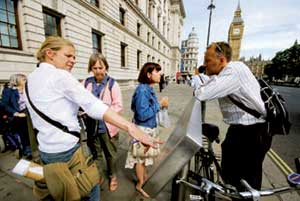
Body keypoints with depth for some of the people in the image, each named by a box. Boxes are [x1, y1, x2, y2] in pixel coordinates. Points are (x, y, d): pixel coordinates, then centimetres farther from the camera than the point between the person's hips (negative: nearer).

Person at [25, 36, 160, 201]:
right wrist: (130, 127, -39)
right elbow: (93, 104, -32)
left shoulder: (31, 79, 10)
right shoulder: (59, 75, -17)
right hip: (67, 149, -9)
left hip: (45, 150, 9)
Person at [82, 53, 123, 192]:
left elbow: (119, 106, -12)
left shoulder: (112, 84, -10)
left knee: (110, 154, 17)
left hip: (108, 126, -2)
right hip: (92, 126, 3)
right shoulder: (86, 82, -1)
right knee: (95, 154, 22)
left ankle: (112, 176, 44)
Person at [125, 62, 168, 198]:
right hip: (143, 129, -9)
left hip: (149, 128, 9)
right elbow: (142, 114, -27)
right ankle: (140, 185, 34)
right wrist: (159, 105, -22)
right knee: (140, 156, 12)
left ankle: (144, 176, 49)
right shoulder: (142, 90, -24)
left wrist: (160, 105, -1)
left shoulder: (149, 89, 4)